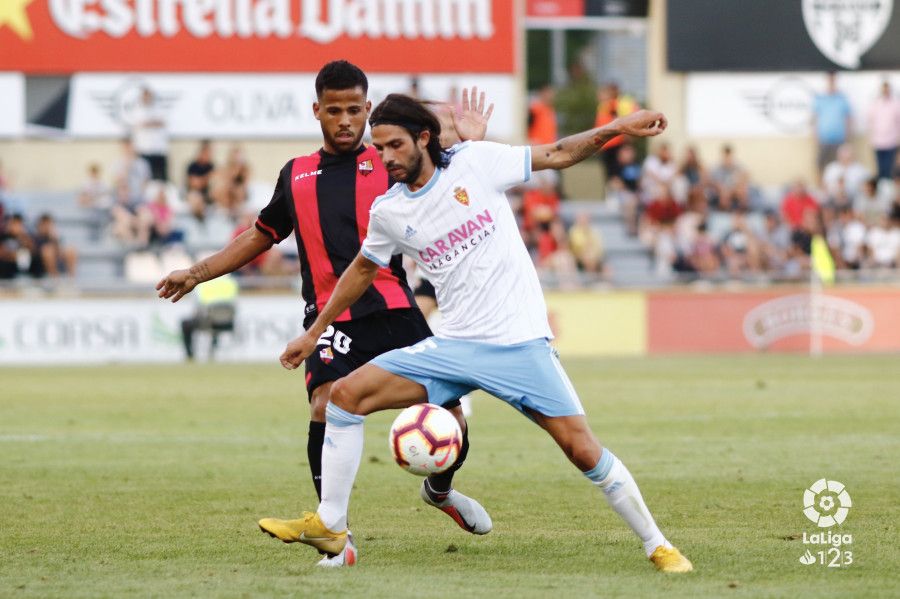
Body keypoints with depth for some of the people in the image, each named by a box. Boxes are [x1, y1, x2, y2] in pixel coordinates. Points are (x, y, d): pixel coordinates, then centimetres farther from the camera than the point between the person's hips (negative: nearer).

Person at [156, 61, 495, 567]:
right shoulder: (296, 177, 15)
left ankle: (440, 490, 34)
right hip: (332, 318, 0)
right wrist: (198, 274, 28)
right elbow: (262, 236, 29)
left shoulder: (389, 166, 7)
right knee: (327, 406, -25)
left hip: (395, 311, 0)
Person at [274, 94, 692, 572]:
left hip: (520, 343, -3)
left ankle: (657, 545, 6)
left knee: (583, 451, -10)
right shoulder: (388, 213, 5)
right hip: (454, 348, 3)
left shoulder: (474, 162, -5)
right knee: (347, 394, -9)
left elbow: (556, 155, 3)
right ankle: (329, 526, -1)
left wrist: (617, 128, -8)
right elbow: (363, 269, 22)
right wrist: (314, 332, 28)